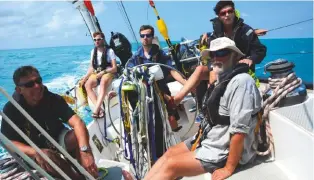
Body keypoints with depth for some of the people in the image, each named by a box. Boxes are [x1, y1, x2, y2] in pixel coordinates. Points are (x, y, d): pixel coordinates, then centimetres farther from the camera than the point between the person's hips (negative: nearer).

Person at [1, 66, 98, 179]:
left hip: (57, 138, 1)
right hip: (34, 148, -1)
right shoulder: (10, 109, -19)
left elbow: (77, 123, -32)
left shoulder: (54, 99, -19)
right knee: (48, 161, -35)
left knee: (77, 137, -31)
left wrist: (85, 151, -50)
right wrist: (36, 152, -42)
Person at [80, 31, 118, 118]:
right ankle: (99, 109, -38)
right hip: (96, 73, 5)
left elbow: (114, 68, -5)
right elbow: (91, 67, 12)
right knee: (87, 84, -28)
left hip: (108, 72, -4)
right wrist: (85, 77, -5)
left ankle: (96, 110, -47)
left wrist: (103, 72, -18)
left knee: (103, 82, -40)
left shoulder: (109, 51, -1)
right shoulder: (93, 51, 13)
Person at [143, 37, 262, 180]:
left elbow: (239, 131, -27)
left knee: (171, 165, -9)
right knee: (169, 153, 7)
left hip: (223, 151, -9)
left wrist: (229, 168, -23)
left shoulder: (241, 82, -23)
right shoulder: (221, 79, 9)